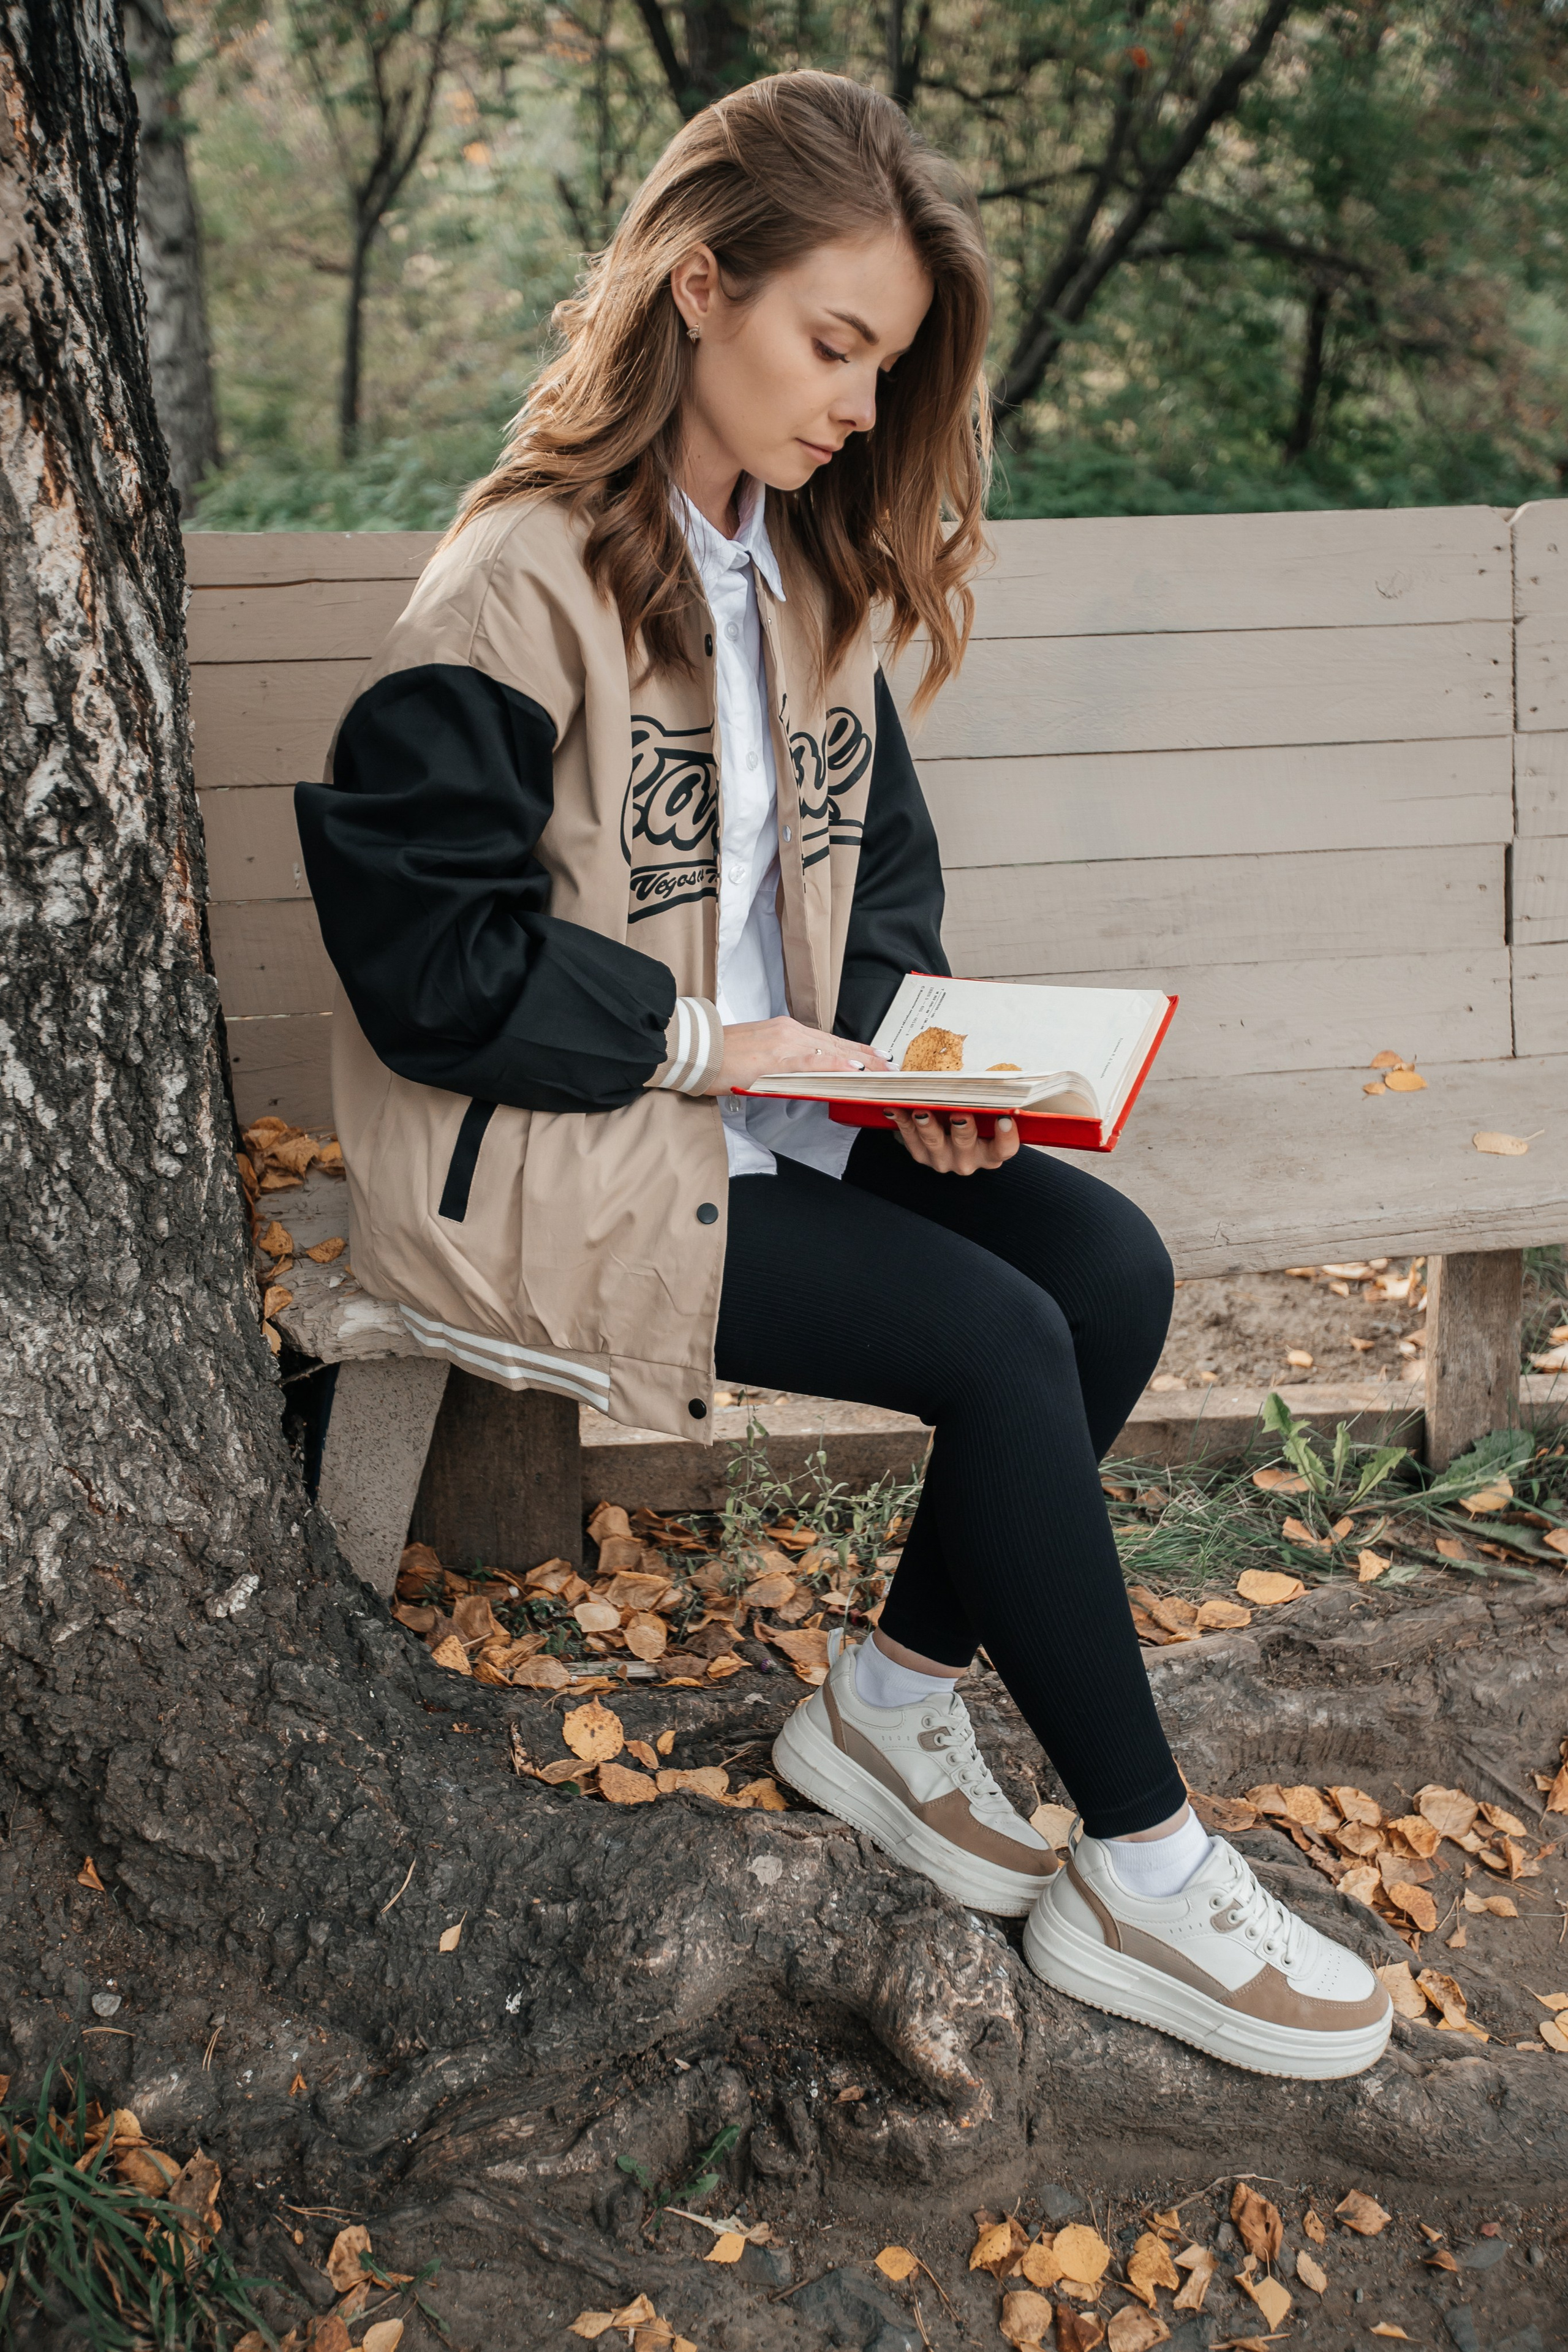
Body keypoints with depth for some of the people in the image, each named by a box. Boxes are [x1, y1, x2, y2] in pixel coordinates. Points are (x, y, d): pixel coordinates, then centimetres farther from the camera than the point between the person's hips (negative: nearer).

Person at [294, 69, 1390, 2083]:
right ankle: (1140, 1879, -5)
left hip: (776, 1112, 8)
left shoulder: (814, 572, 11)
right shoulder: (519, 591, -14)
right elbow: (420, 951, -17)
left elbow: (875, 860, 16)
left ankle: (894, 1703, 3)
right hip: (550, 1175, -7)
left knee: (1109, 1264, -13)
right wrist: (703, 1044, -17)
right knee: (999, 1340, -21)